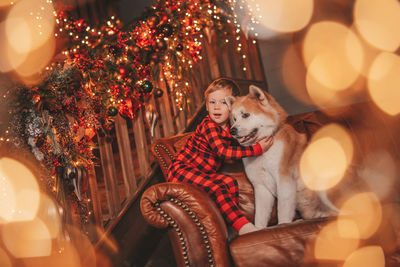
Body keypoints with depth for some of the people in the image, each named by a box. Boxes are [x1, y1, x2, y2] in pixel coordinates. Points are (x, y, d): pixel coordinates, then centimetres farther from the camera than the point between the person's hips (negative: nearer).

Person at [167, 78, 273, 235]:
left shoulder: (230, 127, 7)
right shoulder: (208, 125, -18)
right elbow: (223, 151, -30)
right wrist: (257, 149, -29)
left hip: (203, 174, 8)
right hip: (181, 170, -8)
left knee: (230, 182, -10)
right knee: (216, 188, -26)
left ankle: (230, 225, -13)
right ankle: (242, 226, -26)